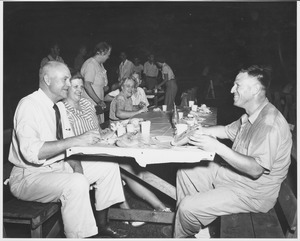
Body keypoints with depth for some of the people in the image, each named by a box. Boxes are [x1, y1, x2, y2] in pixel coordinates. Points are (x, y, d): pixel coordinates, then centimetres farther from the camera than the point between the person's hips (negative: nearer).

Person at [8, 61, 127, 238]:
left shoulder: (60, 106, 9)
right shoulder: (29, 105, -18)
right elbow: (31, 152, -31)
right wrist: (74, 141, -35)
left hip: (60, 167, 9)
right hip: (31, 176, -9)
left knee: (109, 165, 1)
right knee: (77, 183, -35)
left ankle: (101, 225, 11)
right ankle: (77, 236, -14)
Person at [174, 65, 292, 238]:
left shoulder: (270, 123, -27)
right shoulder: (251, 115, 6)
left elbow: (255, 170, -32)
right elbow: (228, 130, 22)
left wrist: (218, 147, -34)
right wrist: (202, 132, 6)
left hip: (253, 193, -10)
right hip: (233, 172, 10)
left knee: (188, 207, -18)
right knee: (185, 172, 9)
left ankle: (182, 235, 17)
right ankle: (197, 226, 14)